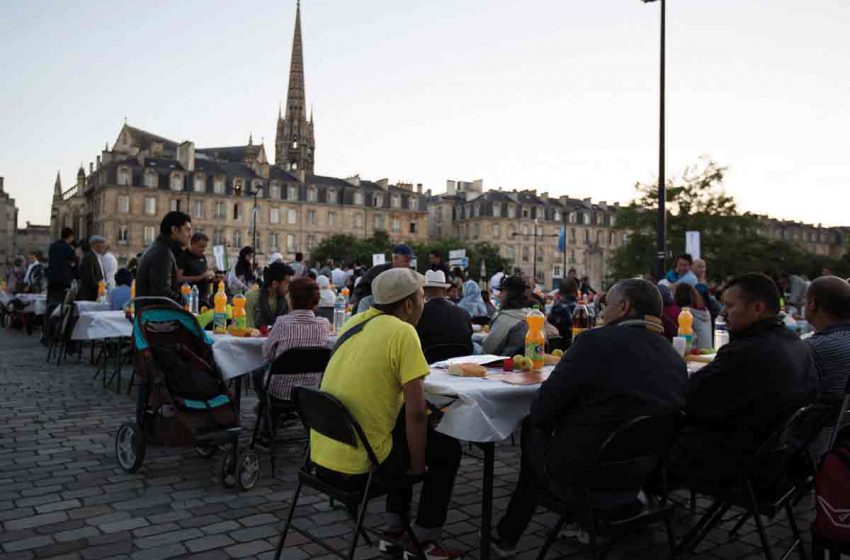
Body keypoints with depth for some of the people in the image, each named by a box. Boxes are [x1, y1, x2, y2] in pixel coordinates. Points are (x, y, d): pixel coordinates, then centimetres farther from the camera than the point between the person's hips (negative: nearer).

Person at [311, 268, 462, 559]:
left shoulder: (355, 321, 7)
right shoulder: (403, 332, -16)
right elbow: (416, 412, -18)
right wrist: (418, 465, -4)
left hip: (321, 454, 8)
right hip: (356, 461, -8)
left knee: (404, 433, 31)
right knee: (448, 449, 12)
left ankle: (394, 533, 34)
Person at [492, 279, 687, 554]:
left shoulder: (596, 341, -20)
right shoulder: (676, 359, 0)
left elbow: (542, 411, -16)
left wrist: (537, 421, 7)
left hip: (584, 480, -6)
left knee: (532, 428, 20)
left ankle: (508, 535, 32)